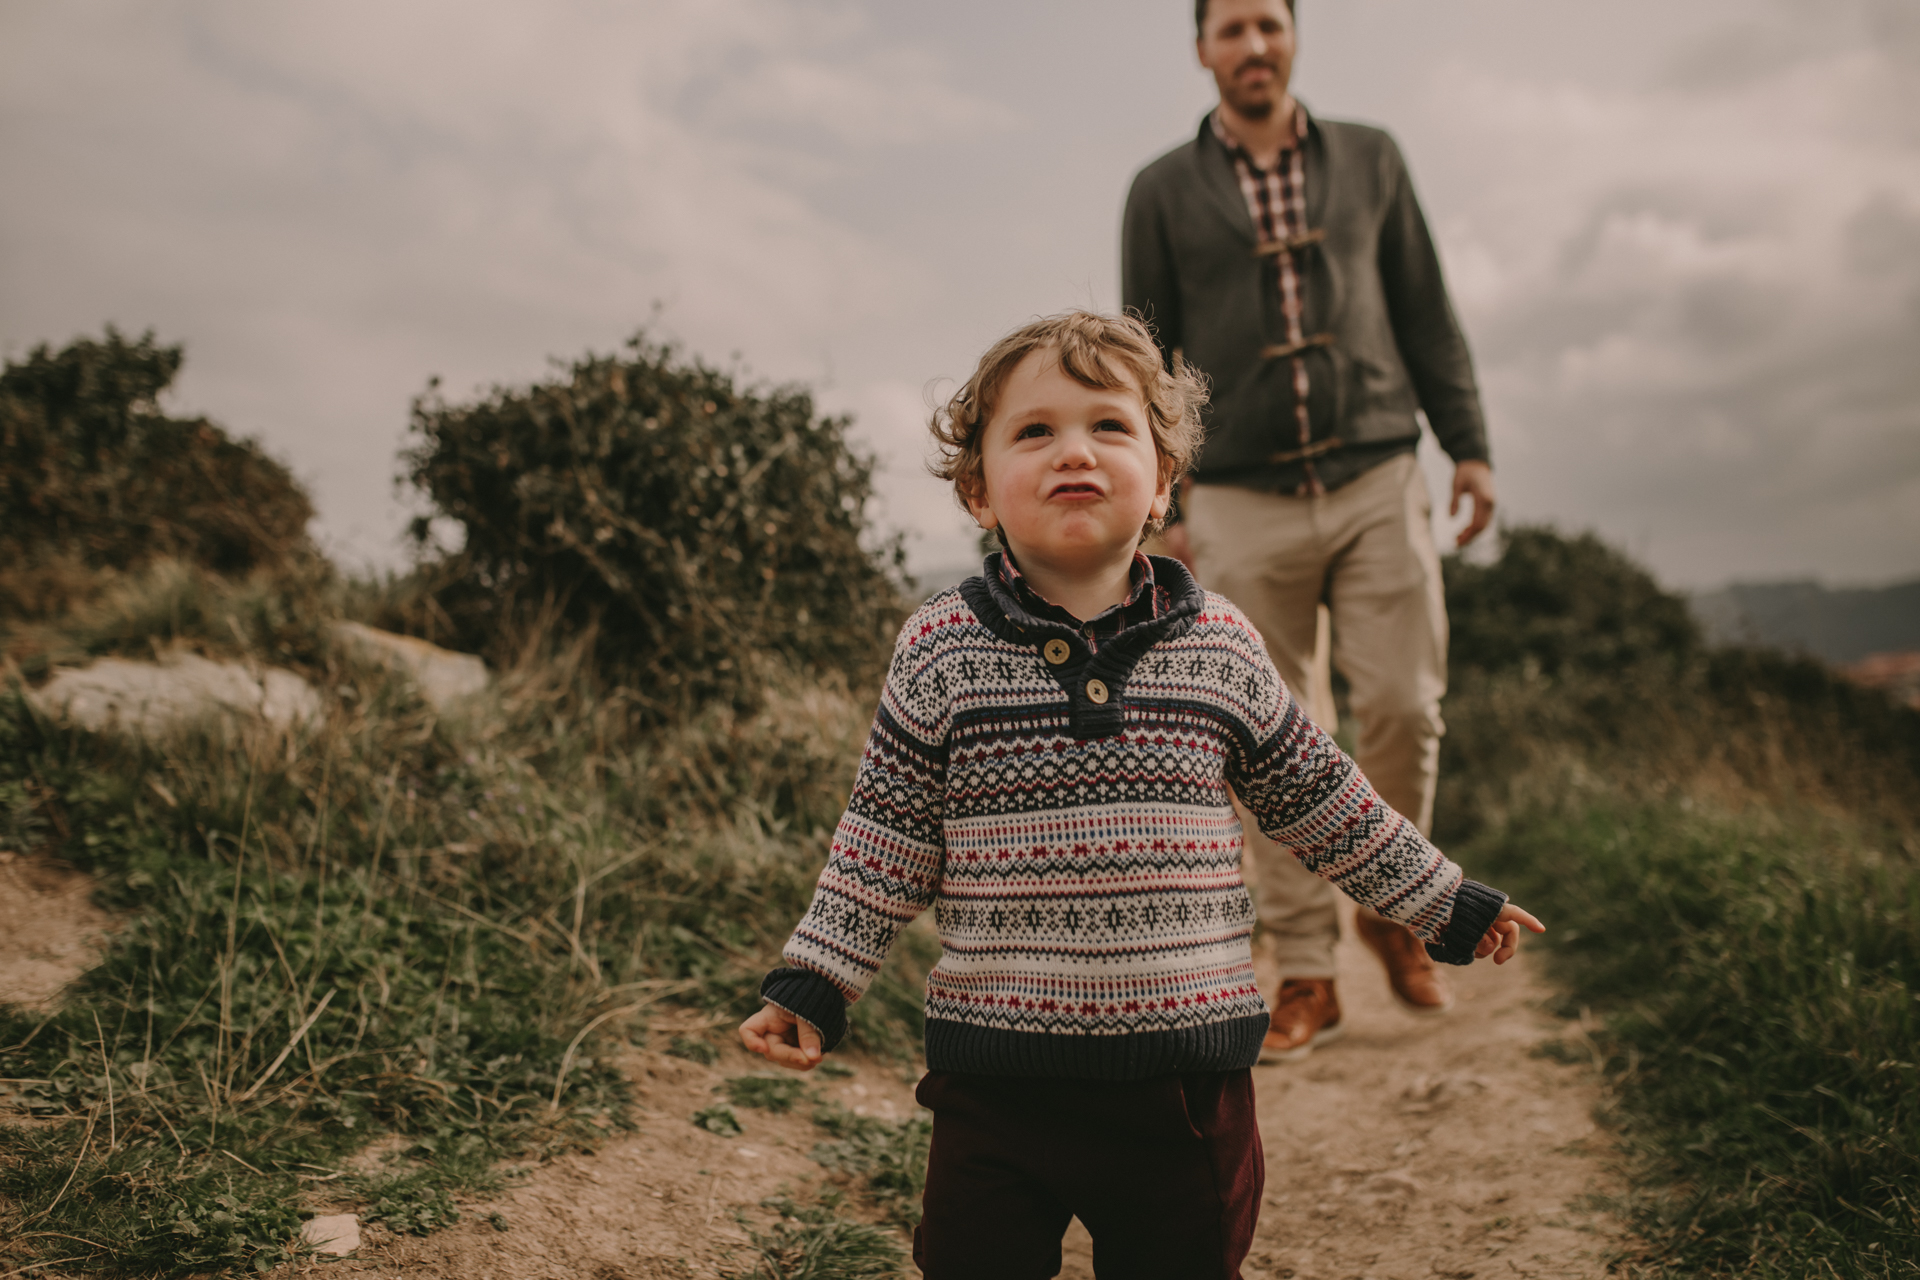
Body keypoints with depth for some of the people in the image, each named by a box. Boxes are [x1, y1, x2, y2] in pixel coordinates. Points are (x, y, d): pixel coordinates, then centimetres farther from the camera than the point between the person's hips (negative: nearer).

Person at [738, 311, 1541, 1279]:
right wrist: (814, 984, -3)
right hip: (996, 1077, -1)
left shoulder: (1220, 646, -2)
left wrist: (1447, 905, 18)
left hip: (1185, 1078, 2)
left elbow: (1320, 802, 10)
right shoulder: (939, 651, -6)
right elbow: (884, 843, 0)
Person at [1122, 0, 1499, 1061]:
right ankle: (1304, 977, 10)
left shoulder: (1369, 161, 12)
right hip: (1243, 504, -1)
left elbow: (1425, 313, 14)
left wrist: (1469, 445, 7)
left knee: (1403, 707, -6)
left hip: (1376, 485, 1)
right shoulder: (1161, 193, 7)